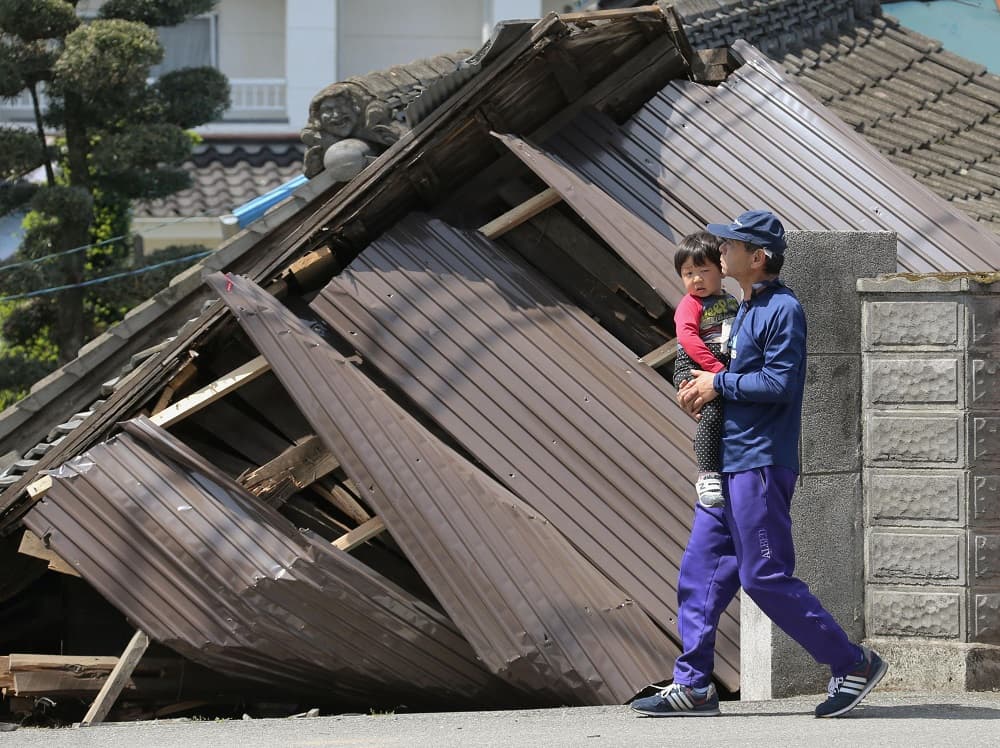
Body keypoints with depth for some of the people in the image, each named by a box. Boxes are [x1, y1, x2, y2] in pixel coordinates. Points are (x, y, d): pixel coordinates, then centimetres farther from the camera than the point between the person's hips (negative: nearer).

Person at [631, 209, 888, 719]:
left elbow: (780, 382, -21)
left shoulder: (783, 309, -13)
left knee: (766, 578, -8)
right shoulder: (747, 309, 17)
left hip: (761, 464, -10)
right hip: (729, 465, 10)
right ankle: (693, 686, 9)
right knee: (701, 570, 6)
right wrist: (704, 390, 6)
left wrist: (720, 384, -12)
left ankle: (853, 665, 1)